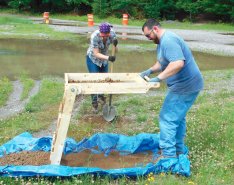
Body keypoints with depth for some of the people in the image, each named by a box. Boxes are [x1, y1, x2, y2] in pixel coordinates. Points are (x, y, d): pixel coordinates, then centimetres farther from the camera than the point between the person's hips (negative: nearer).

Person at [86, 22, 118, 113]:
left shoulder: (112, 34, -24)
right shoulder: (94, 36, -35)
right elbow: (96, 54, -31)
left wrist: (115, 45, -39)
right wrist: (108, 58, -45)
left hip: (103, 58, 4)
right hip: (92, 58, -4)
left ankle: (100, 96, 39)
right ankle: (94, 103, 8)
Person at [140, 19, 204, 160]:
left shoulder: (168, 40, -22)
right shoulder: (163, 41, 13)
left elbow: (178, 63, -35)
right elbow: (162, 62, 23)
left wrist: (159, 78, -33)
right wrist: (151, 70, 6)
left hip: (185, 86, -11)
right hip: (186, 85, 11)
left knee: (168, 119, -7)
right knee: (178, 117, 20)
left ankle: (169, 154, 1)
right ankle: (178, 149, 32)